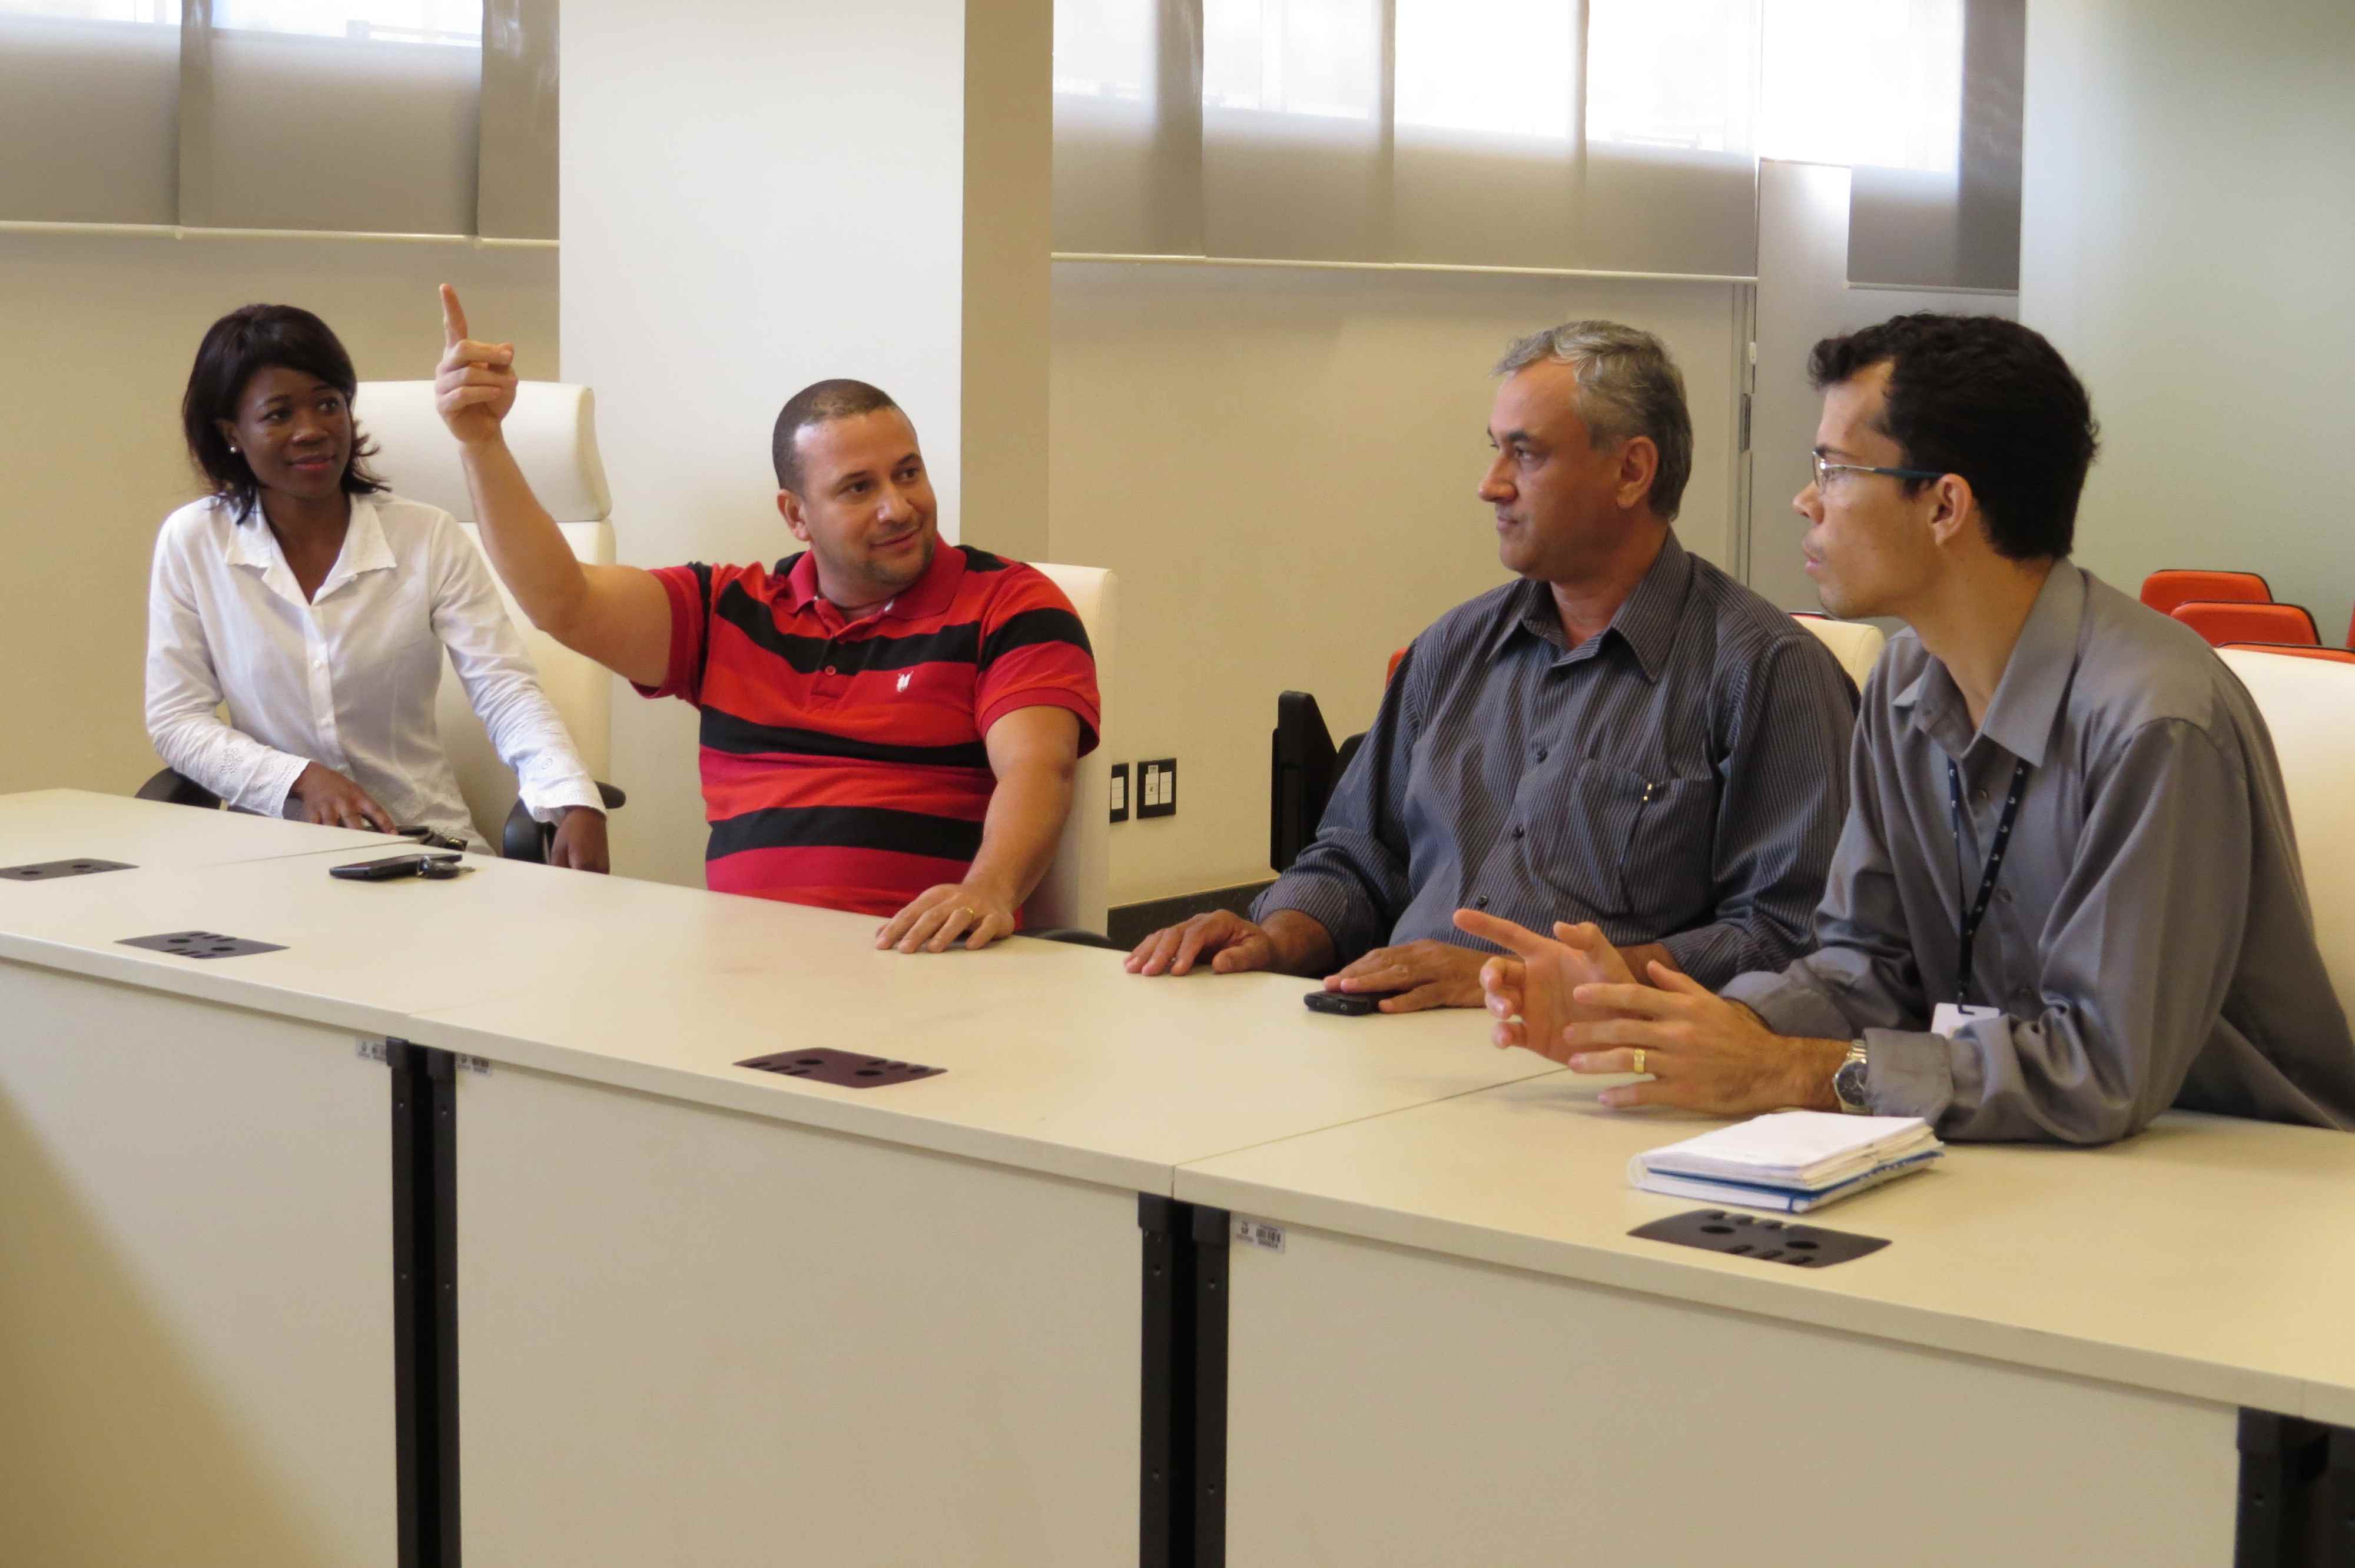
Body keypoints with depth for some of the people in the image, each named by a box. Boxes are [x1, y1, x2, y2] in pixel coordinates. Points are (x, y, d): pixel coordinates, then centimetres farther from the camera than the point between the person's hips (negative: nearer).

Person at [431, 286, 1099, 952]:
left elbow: (1036, 771, -9)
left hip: (923, 957, -3)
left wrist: (988, 893, -30)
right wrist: (481, 442, 1)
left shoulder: (1012, 605, 6)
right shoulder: (731, 611, 20)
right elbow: (563, 604, 10)